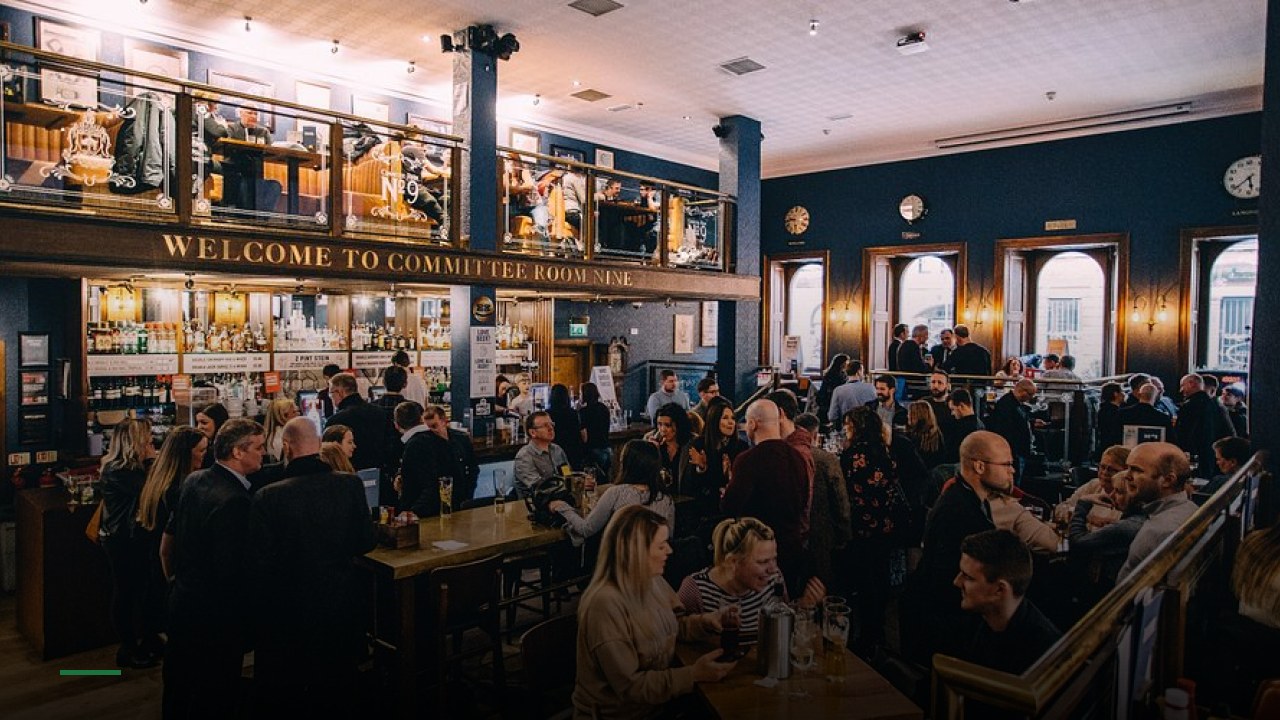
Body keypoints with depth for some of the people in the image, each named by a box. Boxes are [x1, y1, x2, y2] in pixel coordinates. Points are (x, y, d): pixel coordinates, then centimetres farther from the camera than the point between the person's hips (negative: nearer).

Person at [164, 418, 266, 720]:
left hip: (182, 602, 9)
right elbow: (233, 571, -27)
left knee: (179, 691, 25)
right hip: (216, 617, -9)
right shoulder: (234, 501, -29)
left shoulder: (193, 481, -1)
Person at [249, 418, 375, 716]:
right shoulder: (350, 485, -14)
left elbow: (260, 563, -16)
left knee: (282, 698, 19)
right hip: (340, 602, 2)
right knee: (336, 693, 21)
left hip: (287, 613, -2)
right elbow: (365, 542, -4)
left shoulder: (268, 497, -21)